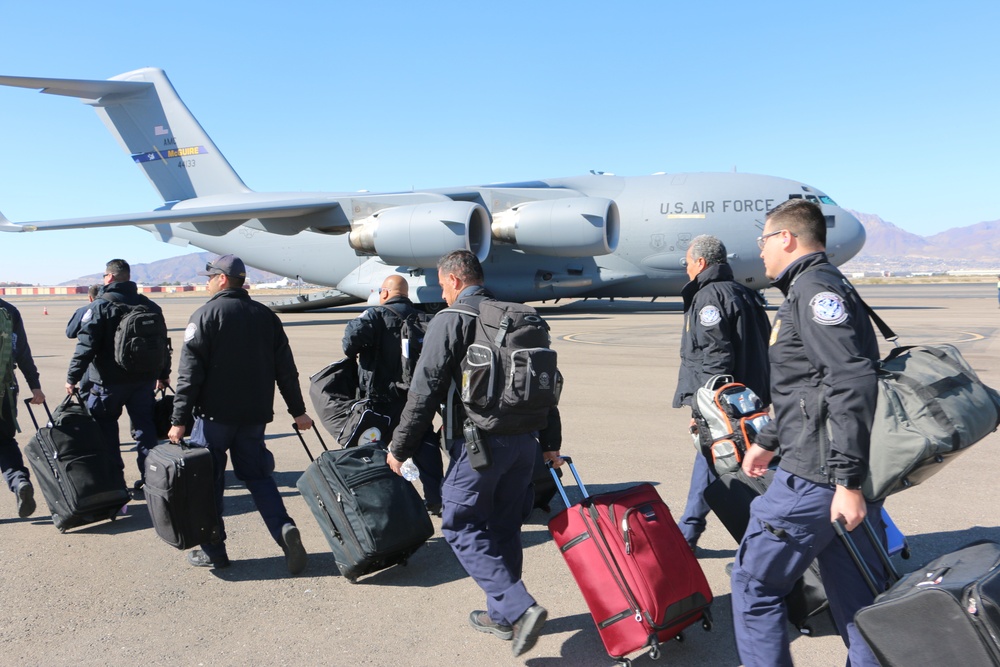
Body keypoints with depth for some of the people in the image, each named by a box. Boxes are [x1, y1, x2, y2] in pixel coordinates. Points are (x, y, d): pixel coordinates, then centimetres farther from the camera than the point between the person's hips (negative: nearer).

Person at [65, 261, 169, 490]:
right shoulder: (150, 306, 7)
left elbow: (86, 346, -15)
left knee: (105, 431, 9)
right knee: (145, 428, 10)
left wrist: (73, 378, -8)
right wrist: (164, 374, 23)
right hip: (144, 380, 5)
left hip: (109, 382, -5)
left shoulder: (100, 306, -10)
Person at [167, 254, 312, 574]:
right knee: (257, 474, 13)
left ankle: (213, 550, 14)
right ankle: (284, 528, -6)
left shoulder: (206, 315, -7)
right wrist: (298, 410, 14)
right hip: (255, 415, 5)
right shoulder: (265, 315, 8)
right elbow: (286, 369, 9)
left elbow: (190, 372, -12)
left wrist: (179, 419, -10)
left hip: (214, 415, -4)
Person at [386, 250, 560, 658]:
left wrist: (400, 447, -4)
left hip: (479, 441, -7)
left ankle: (519, 608, -5)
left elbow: (425, 390, -12)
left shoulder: (450, 320, -8)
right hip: (525, 440, 8)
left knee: (461, 527, 5)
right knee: (504, 528, 17)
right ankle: (502, 616, 29)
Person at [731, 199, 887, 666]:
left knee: (754, 582, 4)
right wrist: (767, 441, 31)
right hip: (844, 474, 10)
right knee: (859, 600, 15)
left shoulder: (814, 288, -12)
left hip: (816, 475, -10)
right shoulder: (819, 287, 19)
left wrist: (847, 481, -24)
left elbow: (852, 384, -23)